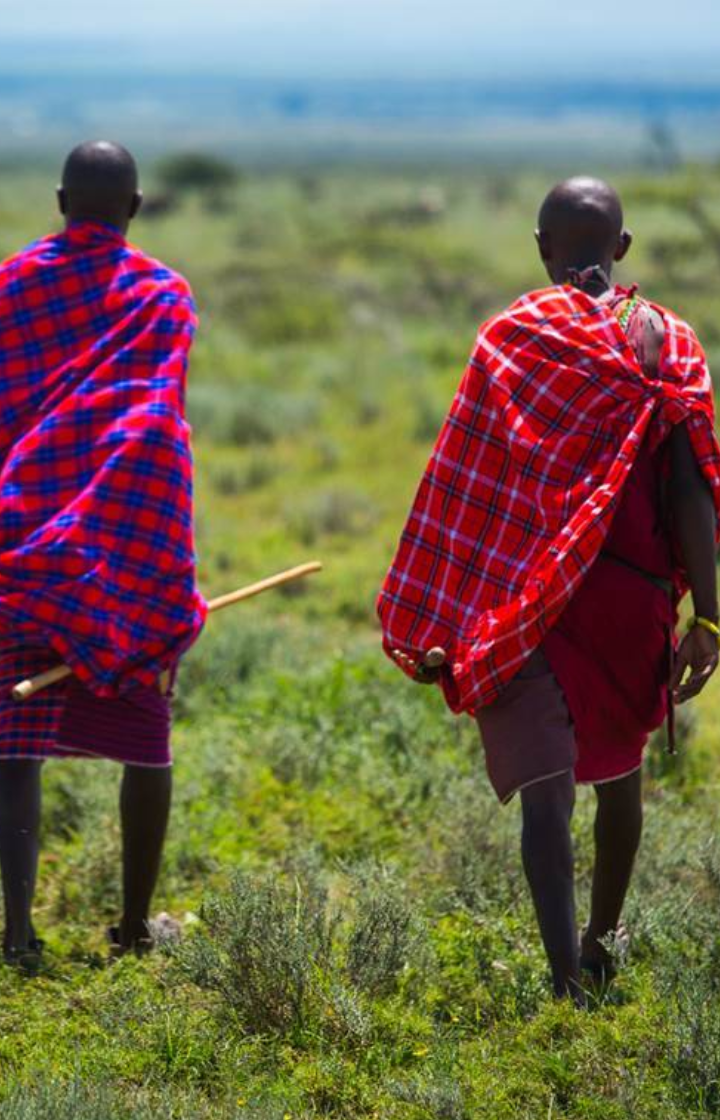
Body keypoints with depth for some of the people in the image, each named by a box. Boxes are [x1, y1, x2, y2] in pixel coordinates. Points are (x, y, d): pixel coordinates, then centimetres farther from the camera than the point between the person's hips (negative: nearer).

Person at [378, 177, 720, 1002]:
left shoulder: (512, 337, -6)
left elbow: (466, 485, -6)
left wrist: (437, 621, 2)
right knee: (618, 767, 23)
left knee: (547, 787, -7)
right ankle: (603, 939, 41)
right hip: (633, 593, 3)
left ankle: (569, 977, -21)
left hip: (529, 594, -3)